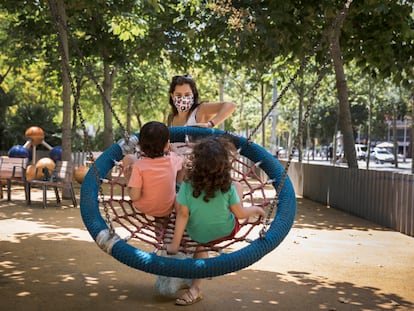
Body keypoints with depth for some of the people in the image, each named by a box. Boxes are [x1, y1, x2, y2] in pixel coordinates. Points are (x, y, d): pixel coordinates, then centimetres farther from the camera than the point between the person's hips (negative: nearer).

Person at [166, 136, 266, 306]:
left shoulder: (188, 185, -22)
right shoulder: (228, 187, -22)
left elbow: (182, 214, -21)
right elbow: (240, 213, -12)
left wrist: (175, 244, -14)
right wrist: (255, 209, 8)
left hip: (198, 236, 1)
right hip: (226, 232, -1)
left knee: (201, 247, 37)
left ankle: (195, 288, 20)